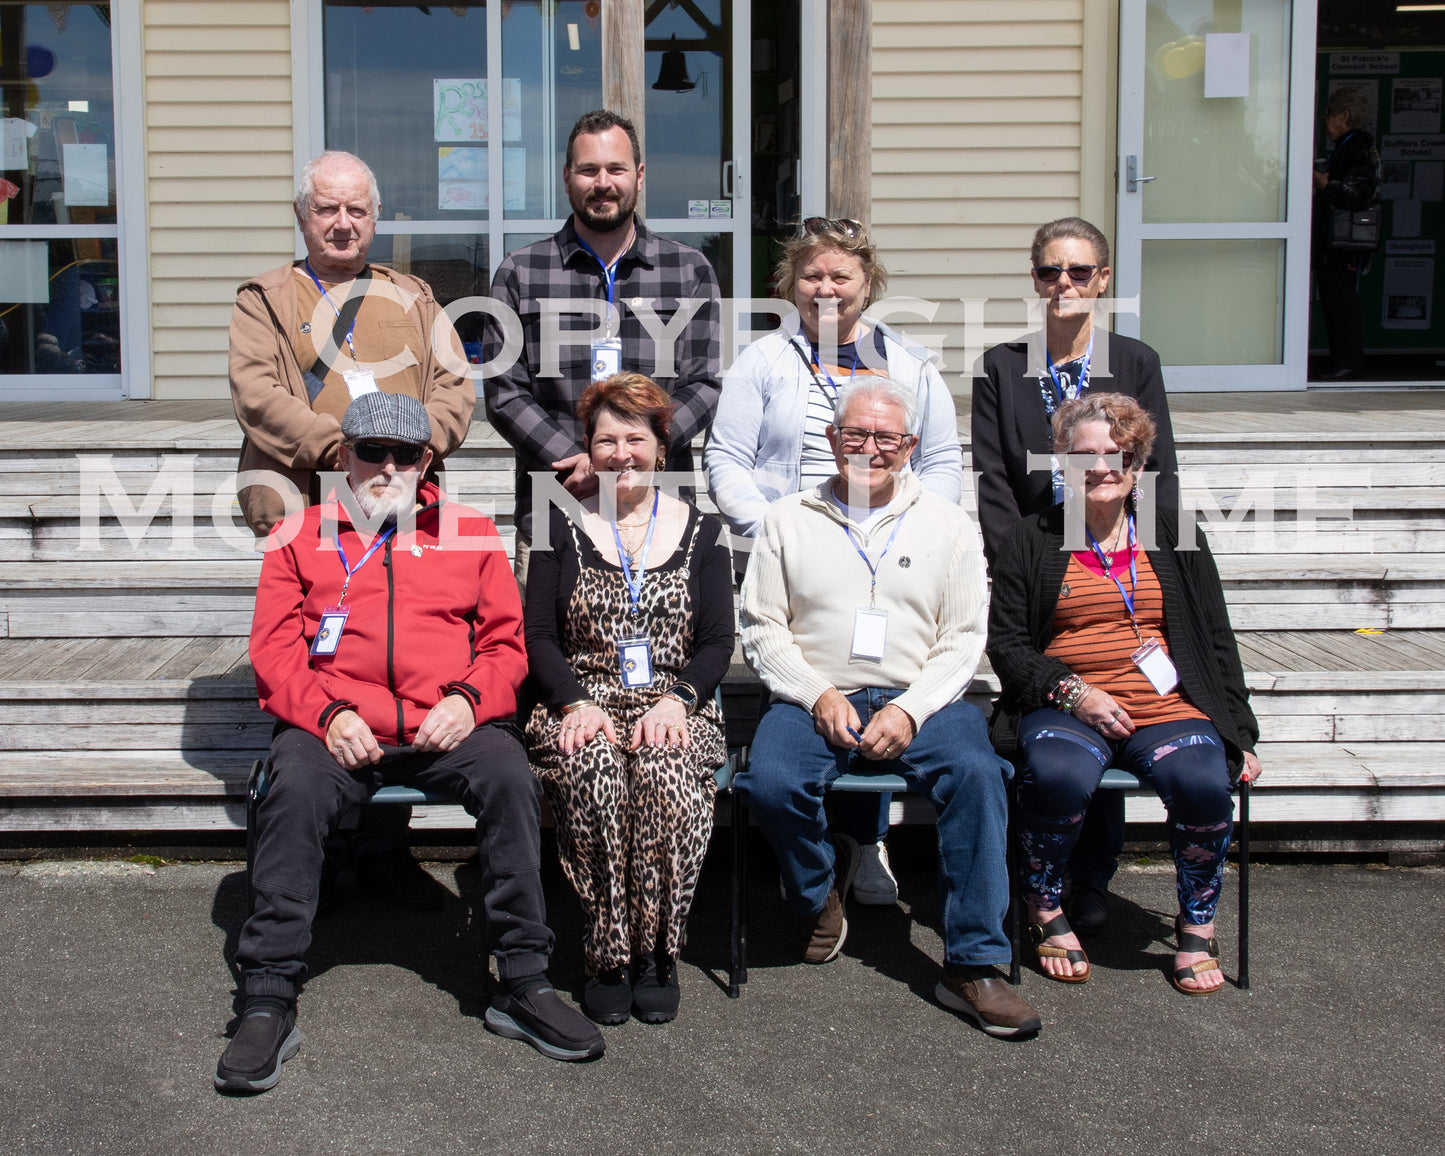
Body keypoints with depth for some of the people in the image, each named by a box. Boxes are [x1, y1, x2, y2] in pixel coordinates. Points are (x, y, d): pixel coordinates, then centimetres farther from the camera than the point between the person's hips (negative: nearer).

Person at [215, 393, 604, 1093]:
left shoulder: (471, 532, 20)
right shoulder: (302, 536, 17)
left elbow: (506, 642, 15)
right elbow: (274, 649, 8)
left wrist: (469, 700, -7)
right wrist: (328, 714, -10)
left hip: (447, 725, 1)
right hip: (336, 728, 0)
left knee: (509, 777, -30)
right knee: (294, 792, -32)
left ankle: (524, 985, -20)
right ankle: (268, 1003, -24)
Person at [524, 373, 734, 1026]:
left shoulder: (700, 532, 13)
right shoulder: (564, 529, 13)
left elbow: (718, 642, 7)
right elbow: (538, 635, 6)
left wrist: (676, 700, -12)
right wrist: (574, 702, -12)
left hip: (674, 708, 0)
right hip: (583, 707, 0)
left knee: (665, 773, -35)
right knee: (594, 772, -34)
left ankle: (657, 956, -20)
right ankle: (609, 957, -21)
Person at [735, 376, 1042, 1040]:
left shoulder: (947, 525, 12)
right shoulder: (789, 520, 12)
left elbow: (962, 640, 6)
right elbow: (761, 627, 8)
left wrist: (910, 710, -10)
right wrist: (818, 695, -8)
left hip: (920, 701, 0)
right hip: (814, 701, 0)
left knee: (976, 772, -30)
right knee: (770, 782, -30)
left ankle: (973, 965, -23)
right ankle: (819, 892, 4)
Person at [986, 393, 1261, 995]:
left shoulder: (1175, 537, 16)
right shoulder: (1031, 541, 10)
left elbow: (1216, 640, 17)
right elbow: (1005, 644, 5)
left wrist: (1238, 733, 9)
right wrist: (1074, 691, -10)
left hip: (1169, 707, 1)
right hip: (1065, 708, -1)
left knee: (1202, 781, -31)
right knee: (1059, 775, -35)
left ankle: (1197, 924, -4)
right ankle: (1045, 910, -7)